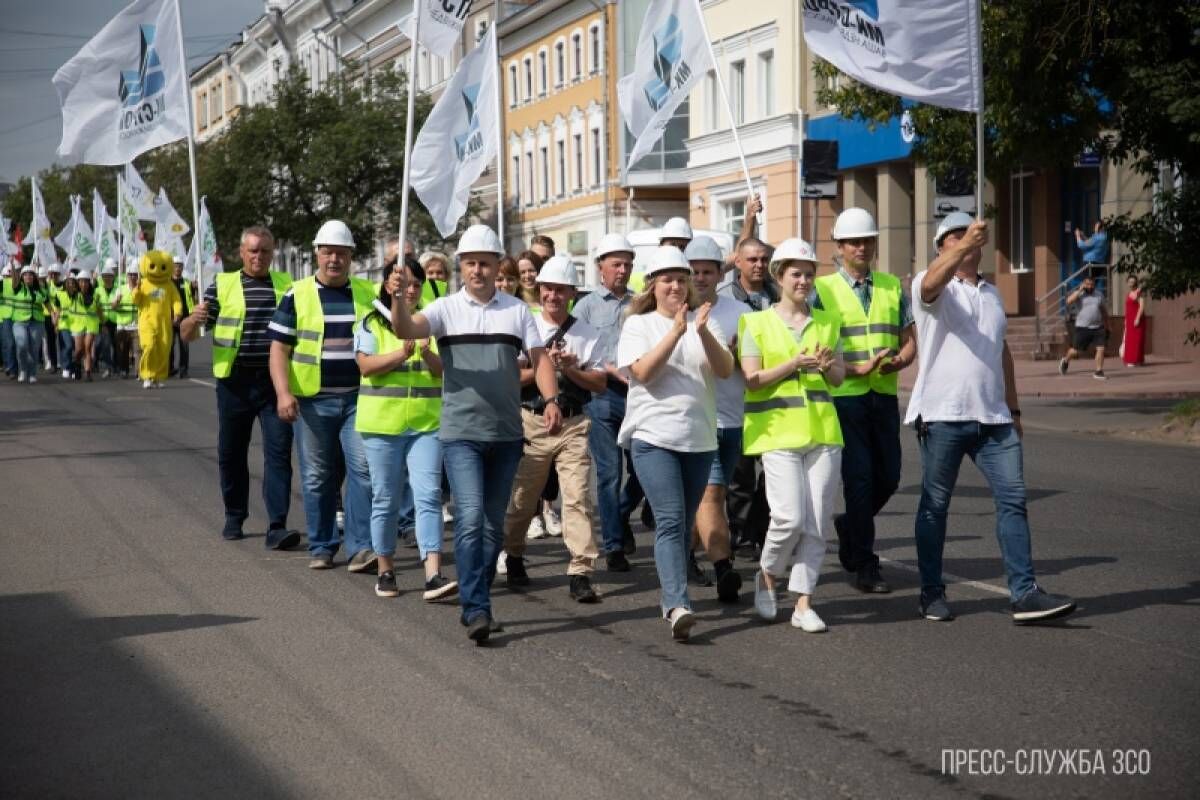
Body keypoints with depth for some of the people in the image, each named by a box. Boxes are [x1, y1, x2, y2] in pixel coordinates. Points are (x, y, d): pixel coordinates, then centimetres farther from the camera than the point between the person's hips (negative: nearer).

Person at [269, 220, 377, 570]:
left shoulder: (369, 293, 8)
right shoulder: (297, 295, 2)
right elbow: (279, 348, 0)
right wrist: (283, 393, -12)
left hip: (358, 398, 1)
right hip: (312, 400, -1)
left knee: (363, 468, -10)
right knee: (317, 476, 6)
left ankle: (360, 547, -7)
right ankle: (321, 547, 17)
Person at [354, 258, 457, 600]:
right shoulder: (371, 323, 2)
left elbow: (445, 370, 3)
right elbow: (366, 366, -11)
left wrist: (427, 354, -18)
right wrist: (403, 353, -23)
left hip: (426, 424, 1)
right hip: (382, 422, -1)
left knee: (428, 496, -9)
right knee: (385, 500, 7)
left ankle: (433, 576, -14)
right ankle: (386, 571, 20)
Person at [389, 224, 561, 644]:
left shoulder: (517, 310, 6)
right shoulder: (446, 309, 0)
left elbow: (539, 357, 2)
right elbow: (405, 330, -16)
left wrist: (551, 399, -14)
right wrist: (398, 298, -36)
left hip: (506, 434, 3)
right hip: (461, 432, -3)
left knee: (493, 523, 10)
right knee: (470, 517, -15)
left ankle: (476, 605, 21)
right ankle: (477, 609, -13)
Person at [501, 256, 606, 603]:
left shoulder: (587, 334, 6)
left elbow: (600, 382, 3)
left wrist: (570, 368, -12)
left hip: (573, 424, 0)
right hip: (531, 421, 0)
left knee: (578, 496, -9)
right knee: (522, 496, 10)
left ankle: (581, 573, -9)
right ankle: (513, 557, 34)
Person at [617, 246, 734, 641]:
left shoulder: (706, 322, 10)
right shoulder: (638, 324, 4)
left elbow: (726, 370, -3)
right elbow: (643, 372, -12)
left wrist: (703, 333, -19)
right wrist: (675, 332, -20)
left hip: (700, 437, 4)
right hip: (654, 435, -3)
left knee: (685, 524, 10)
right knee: (670, 521, -15)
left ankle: (671, 600, 22)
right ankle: (677, 605, -23)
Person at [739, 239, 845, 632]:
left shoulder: (827, 321, 14)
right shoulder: (757, 323, 3)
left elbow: (840, 376, 14)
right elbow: (752, 379, -4)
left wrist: (827, 366, -8)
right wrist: (794, 364, -15)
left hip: (822, 430, 4)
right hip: (778, 430, -4)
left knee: (817, 522, 0)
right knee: (790, 516, -14)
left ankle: (803, 603, 8)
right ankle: (767, 575, 14)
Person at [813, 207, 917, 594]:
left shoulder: (892, 286, 12)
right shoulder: (822, 290, -1)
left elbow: (909, 341, 12)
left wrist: (898, 361, -11)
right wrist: (858, 370, -17)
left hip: (884, 395, 4)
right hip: (844, 397, -4)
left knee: (888, 477, 7)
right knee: (859, 477, -4)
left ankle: (850, 526, 36)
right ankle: (863, 566, 5)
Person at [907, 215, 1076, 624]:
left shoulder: (991, 293, 20)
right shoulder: (934, 287, -1)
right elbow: (933, 282, -27)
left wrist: (1014, 408, 22)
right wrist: (965, 245, -44)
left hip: (993, 417, 5)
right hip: (942, 416, -5)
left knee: (1013, 500, -4)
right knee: (935, 505, 3)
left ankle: (1024, 593, -5)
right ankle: (932, 591, 14)